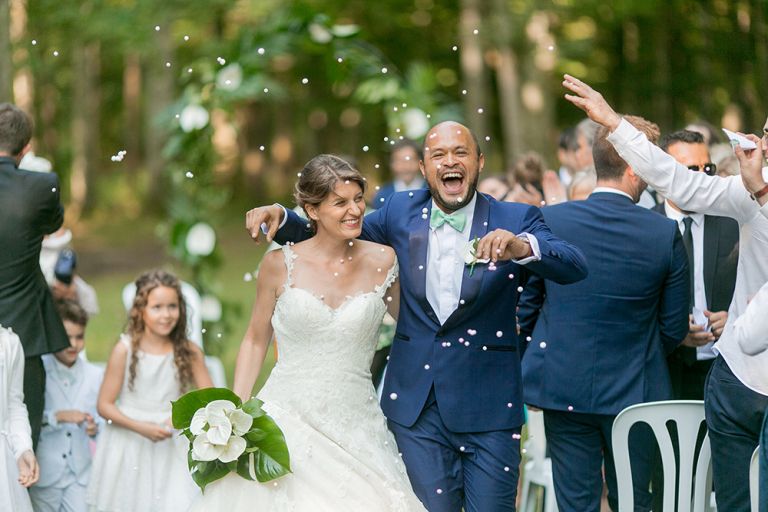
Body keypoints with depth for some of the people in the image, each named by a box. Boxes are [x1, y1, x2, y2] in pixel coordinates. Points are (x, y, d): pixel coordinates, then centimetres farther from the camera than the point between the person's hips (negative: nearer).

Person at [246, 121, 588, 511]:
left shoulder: (516, 221, -3)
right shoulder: (401, 212, 6)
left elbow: (575, 268, -19)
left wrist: (524, 247, -39)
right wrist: (281, 218, 0)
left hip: (488, 406, -2)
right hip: (416, 405, 2)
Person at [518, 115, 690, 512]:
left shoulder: (548, 222, -8)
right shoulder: (665, 234, -9)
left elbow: (524, 307, 0)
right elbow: (673, 327, 0)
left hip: (563, 386, 0)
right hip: (634, 391, 0)